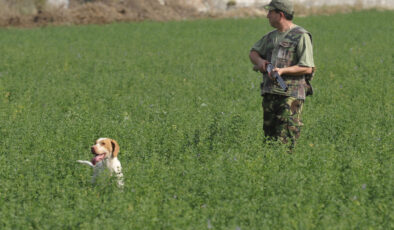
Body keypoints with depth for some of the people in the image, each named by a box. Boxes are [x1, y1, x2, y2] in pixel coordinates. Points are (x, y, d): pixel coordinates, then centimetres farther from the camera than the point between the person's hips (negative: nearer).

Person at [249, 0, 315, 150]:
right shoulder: (271, 36, 17)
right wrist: (259, 61, 5)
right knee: (269, 136, 7)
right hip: (270, 93, 8)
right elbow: (253, 52, 29)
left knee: (284, 142, -13)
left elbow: (308, 68, -10)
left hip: (291, 95, -7)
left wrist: (283, 70, -21)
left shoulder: (301, 36, -6)